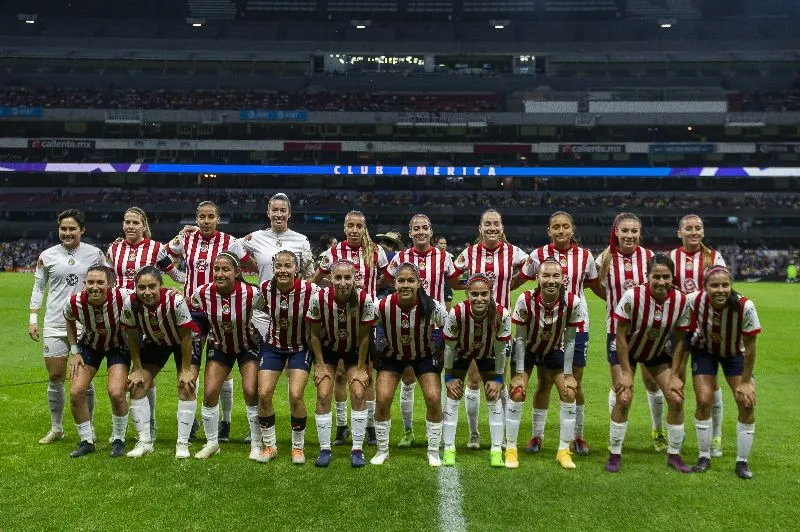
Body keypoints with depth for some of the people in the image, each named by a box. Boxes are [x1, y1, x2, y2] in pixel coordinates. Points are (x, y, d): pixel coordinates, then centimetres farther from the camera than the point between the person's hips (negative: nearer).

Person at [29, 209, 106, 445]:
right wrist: (33, 319, 4)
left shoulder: (95, 254, 1)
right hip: (54, 324, 1)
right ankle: (56, 428, 23)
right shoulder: (47, 256, 3)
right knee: (55, 378, 5)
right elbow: (38, 288, 10)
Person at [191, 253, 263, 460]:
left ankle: (256, 444, 8)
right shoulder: (202, 293, -22)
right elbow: (191, 312, 1)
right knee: (209, 392, -4)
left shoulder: (251, 293, -29)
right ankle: (212, 443, 19)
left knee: (251, 392, -12)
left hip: (248, 346, -2)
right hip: (219, 347, 3)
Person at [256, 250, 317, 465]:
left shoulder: (309, 291, -23)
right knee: (263, 394, -8)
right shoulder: (265, 289, -16)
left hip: (300, 348, -2)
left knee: (295, 396, -14)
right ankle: (269, 445, 14)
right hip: (273, 346, 3)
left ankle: (298, 447, 10)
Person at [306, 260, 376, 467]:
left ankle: (357, 449, 6)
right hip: (327, 348, 1)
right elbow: (315, 334, -12)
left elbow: (364, 337, -16)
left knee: (359, 394, -9)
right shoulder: (319, 298, -28)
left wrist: (360, 368, -10)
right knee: (323, 395, -7)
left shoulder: (365, 300, -29)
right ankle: (324, 449, 9)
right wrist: (320, 365, -9)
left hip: (354, 350, 0)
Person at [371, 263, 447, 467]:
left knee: (433, 399, -11)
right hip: (393, 355, 0)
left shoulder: (432, 306, -28)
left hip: (424, 355, 0)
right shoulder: (383, 306, -28)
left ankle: (433, 451, 12)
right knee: (382, 399, -11)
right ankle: (382, 450, 14)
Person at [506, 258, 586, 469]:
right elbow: (520, 338, -19)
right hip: (527, 350, -2)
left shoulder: (573, 302, -26)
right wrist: (519, 373, -16)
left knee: (569, 393, -5)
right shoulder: (525, 300, -29)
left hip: (554, 351, 2)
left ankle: (564, 450, 12)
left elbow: (569, 340, -13)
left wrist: (568, 374, -10)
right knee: (517, 393, -11)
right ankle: (511, 449, 6)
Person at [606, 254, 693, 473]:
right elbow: (621, 336, -21)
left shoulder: (682, 301, -20)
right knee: (623, 399, -13)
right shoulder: (632, 296, -30)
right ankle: (615, 455, 5)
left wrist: (675, 375, -8)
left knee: (676, 400, -4)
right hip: (626, 351, -3)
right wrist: (626, 372, -19)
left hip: (658, 352, 4)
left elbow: (679, 340, -8)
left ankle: (674, 455, 16)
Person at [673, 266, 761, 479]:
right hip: (704, 351, 0)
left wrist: (745, 382, -12)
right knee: (704, 401, -10)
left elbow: (750, 347, -20)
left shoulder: (745, 307, -34)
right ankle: (704, 456, 12)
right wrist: (675, 375, -18)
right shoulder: (694, 302, -32)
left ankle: (742, 461, 13)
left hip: (735, 353, 0)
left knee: (747, 403, -7)